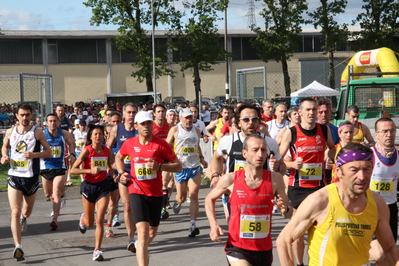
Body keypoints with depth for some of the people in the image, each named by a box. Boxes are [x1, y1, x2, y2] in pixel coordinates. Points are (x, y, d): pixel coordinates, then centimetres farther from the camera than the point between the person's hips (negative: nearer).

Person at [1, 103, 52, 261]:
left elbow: (48, 152, -3)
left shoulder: (37, 132, -5)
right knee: (15, 212, -12)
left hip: (31, 177, 0)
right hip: (14, 177, 0)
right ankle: (18, 247, -14)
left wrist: (34, 155, -21)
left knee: (27, 211, 19)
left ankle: (23, 219, 57)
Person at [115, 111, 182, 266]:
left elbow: (178, 166, -8)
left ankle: (140, 246, 52)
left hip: (156, 194, 2)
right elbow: (118, 157, 21)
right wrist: (121, 173, 5)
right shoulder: (129, 144, -2)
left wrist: (159, 166, -23)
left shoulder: (161, 144, -8)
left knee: (152, 233, 18)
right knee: (143, 231, -18)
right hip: (137, 192, -1)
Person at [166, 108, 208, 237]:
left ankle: (193, 225, -9)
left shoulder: (196, 130, 10)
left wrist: (201, 158, 15)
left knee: (193, 196, -8)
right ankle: (178, 202, 48)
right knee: (181, 197, 9)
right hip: (180, 167, -2)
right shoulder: (175, 130, -2)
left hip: (195, 167, 2)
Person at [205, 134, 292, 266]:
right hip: (237, 248, -3)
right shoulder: (230, 179, -9)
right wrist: (213, 224, -5)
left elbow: (290, 214, 1)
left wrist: (285, 210, -22)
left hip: (264, 250, 3)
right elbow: (209, 199, 9)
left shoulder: (275, 179, -6)